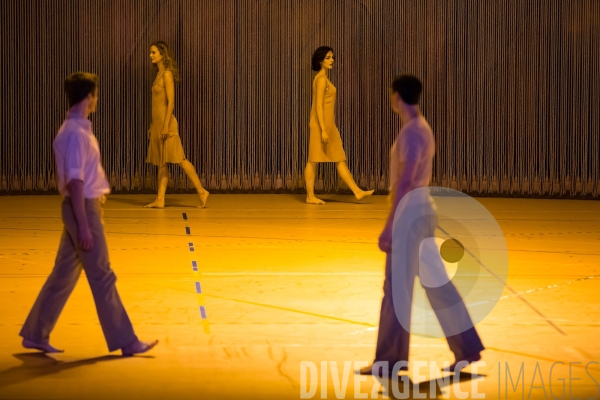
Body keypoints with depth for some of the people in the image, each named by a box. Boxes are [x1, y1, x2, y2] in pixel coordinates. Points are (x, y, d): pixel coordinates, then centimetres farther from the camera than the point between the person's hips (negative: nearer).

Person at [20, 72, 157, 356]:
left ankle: (35, 335, 19)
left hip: (84, 206, 10)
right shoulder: (76, 134, -19)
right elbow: (75, 182, -23)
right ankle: (125, 342, 4)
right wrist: (84, 226, -23)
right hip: (82, 208, -10)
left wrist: (98, 199, 24)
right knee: (101, 277, -3)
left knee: (64, 274, 13)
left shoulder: (78, 130, 12)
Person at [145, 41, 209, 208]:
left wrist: (166, 126, -20)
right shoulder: (159, 74, 14)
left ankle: (201, 191, 0)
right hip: (157, 123, 9)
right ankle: (160, 200, 6)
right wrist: (153, 126, 18)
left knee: (179, 159, -6)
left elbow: (171, 102, -16)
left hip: (165, 122, -9)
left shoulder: (167, 74, -11)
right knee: (161, 162, 6)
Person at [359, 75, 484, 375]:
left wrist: (389, 226, -20)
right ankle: (467, 349, 14)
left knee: (397, 286, -4)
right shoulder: (422, 128, 14)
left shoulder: (411, 132, -16)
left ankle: (391, 358, 2)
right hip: (422, 207, 10)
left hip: (410, 210, -10)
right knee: (435, 281, 12)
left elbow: (405, 182, -20)